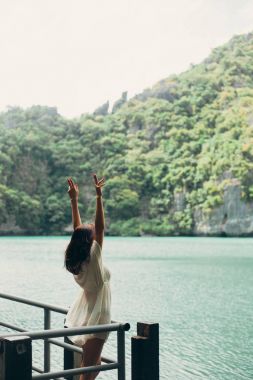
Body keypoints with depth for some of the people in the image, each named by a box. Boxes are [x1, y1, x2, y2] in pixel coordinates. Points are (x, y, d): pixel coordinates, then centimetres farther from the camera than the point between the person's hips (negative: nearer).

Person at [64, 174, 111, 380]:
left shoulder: (75, 259, -2)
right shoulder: (93, 258, -21)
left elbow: (78, 227, 4)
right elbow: (100, 227, -25)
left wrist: (74, 199, 4)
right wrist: (99, 197, -25)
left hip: (83, 314, 8)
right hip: (96, 317, -8)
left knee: (94, 363, 22)